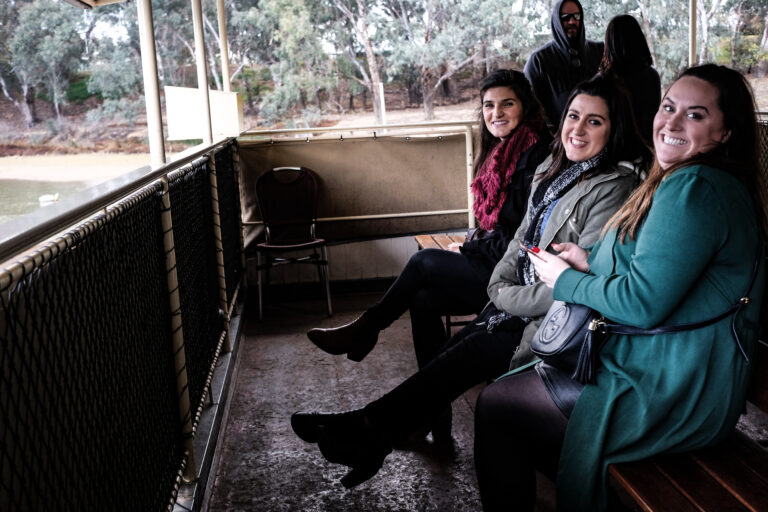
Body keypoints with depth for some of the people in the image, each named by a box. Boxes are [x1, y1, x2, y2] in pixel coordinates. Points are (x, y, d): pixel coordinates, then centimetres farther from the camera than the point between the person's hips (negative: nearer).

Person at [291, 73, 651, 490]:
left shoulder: (613, 189, -17)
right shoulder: (551, 169, 9)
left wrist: (509, 299, -12)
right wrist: (500, 285, -1)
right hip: (521, 299, 7)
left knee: (470, 353, -15)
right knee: (456, 347, -9)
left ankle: (370, 430, -6)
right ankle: (371, 437, -8)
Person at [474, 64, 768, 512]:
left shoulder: (693, 188, -21)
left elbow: (642, 302, -25)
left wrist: (567, 282, -9)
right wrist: (592, 263, 6)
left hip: (673, 400, -11)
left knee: (495, 406, -3)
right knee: (511, 381, 21)